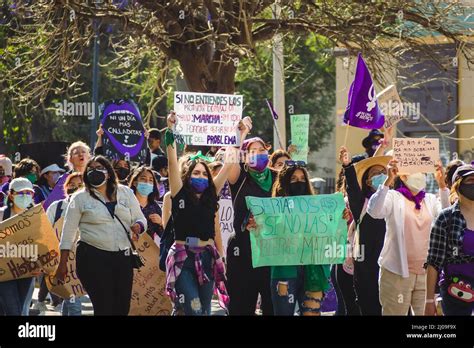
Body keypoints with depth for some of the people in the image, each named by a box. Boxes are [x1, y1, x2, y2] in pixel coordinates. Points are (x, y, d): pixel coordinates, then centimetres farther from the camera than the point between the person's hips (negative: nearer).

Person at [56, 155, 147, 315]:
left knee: (123, 308, 4)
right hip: (93, 258, -3)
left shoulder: (125, 193, 12)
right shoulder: (80, 198, 4)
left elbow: (140, 219, 15)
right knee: (104, 308, -7)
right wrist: (63, 264, 0)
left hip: (123, 257, 3)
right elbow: (68, 232, 4)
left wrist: (138, 226, -10)